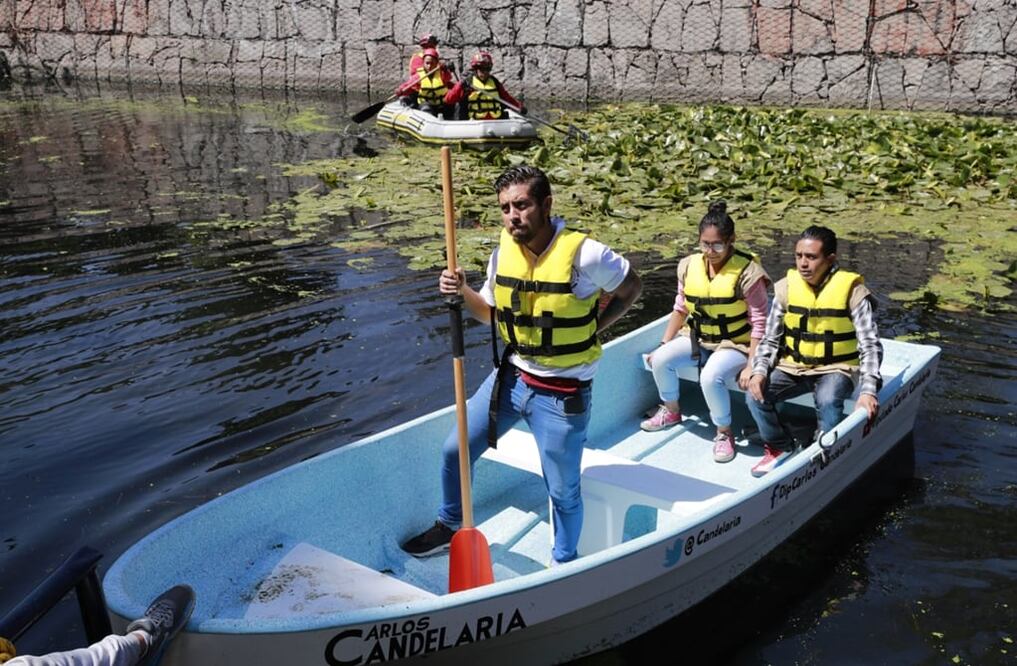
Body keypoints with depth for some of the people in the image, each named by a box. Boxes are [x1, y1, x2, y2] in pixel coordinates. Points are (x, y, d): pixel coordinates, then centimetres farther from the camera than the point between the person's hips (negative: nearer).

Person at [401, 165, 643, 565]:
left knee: (563, 492, 10)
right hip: (512, 377, 6)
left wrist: (591, 330, -10)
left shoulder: (584, 255, -20)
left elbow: (631, 288, -3)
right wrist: (462, 292, -9)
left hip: (561, 395, -5)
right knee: (455, 450, 13)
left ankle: (564, 563, 36)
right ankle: (450, 527, 39)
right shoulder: (503, 252, -3)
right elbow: (491, 312, 11)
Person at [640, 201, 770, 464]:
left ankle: (724, 433, -6)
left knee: (711, 377, -32)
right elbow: (680, 309, 8)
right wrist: (664, 344, 4)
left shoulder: (746, 272, -18)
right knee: (660, 360, -15)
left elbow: (759, 321, -17)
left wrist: (751, 365, -22)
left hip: (735, 344, -6)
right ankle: (671, 411, 13)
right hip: (698, 338, 6)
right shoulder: (690, 266, -2)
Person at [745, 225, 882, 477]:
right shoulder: (787, 287, -2)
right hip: (792, 366, 4)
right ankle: (779, 448, 6)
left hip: (835, 368, -3)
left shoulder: (852, 291, -12)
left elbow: (870, 345, -14)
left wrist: (868, 390, -27)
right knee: (755, 395, -20)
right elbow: (770, 338, 3)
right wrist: (759, 371, -15)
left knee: (828, 401, -35)